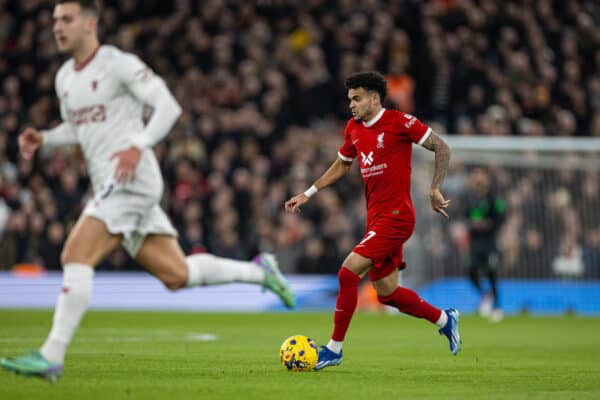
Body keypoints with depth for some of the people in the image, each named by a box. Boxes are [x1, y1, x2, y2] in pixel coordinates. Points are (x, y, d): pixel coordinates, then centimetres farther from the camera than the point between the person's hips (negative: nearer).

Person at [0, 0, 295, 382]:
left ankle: (51, 357, -20)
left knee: (75, 256, -19)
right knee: (176, 275, 9)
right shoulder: (64, 78, 17)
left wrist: (138, 146, -25)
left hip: (133, 181, -9)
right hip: (110, 187, 9)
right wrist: (42, 139, 10)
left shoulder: (118, 64, -7)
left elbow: (168, 105, -12)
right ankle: (258, 271, 26)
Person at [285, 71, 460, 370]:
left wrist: (435, 189, -14)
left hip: (396, 216, -8)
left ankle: (334, 348, -9)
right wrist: (308, 194, 19)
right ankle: (444, 319, 32)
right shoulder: (353, 129, 10)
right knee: (386, 292, 10)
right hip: (375, 218, 8)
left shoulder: (399, 122, -11)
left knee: (348, 272, -17)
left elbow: (442, 148, -7)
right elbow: (342, 165, 26)